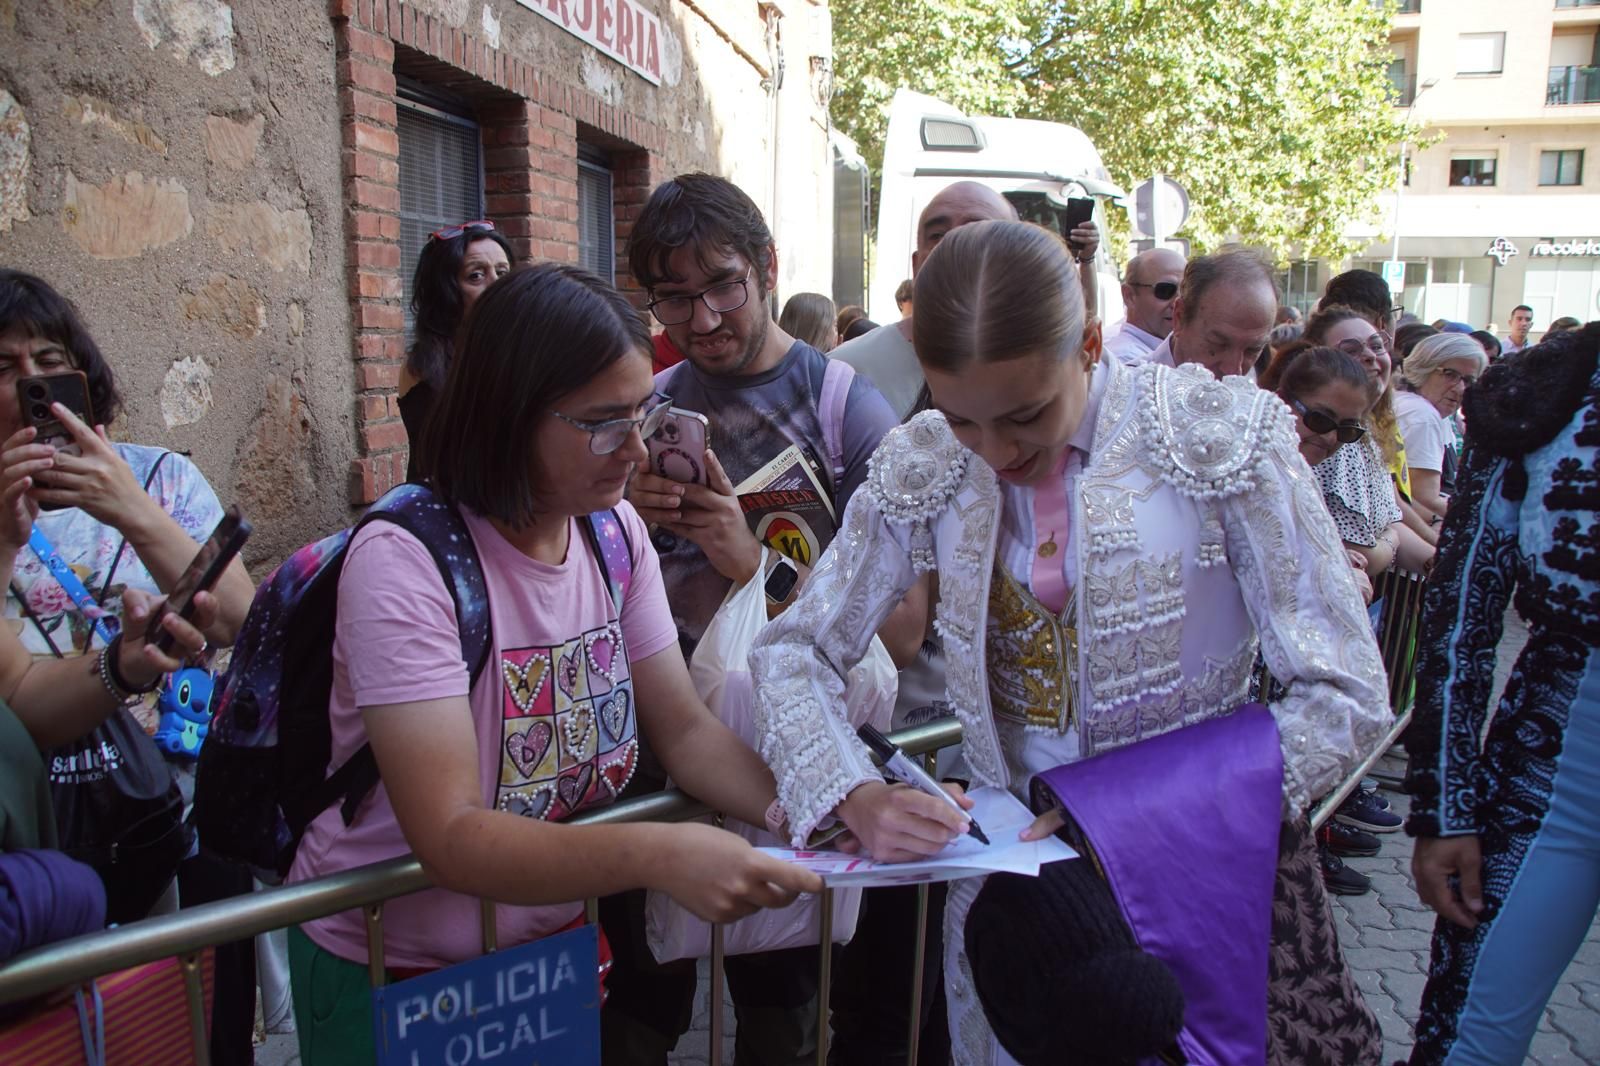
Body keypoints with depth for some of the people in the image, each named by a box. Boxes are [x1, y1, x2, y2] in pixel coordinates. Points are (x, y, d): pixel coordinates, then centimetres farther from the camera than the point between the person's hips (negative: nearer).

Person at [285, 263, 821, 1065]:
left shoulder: (615, 531, -7)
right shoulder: (402, 562, -26)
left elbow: (685, 729, -7)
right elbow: (450, 836, -31)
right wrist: (659, 855, -43)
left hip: (557, 933, 5)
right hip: (391, 970, -5)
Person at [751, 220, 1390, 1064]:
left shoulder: (1219, 435, -16)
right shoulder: (923, 468, -7)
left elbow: (1347, 696, -14)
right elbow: (792, 651, -1)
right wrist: (854, 797, -19)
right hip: (1012, 868, 3)